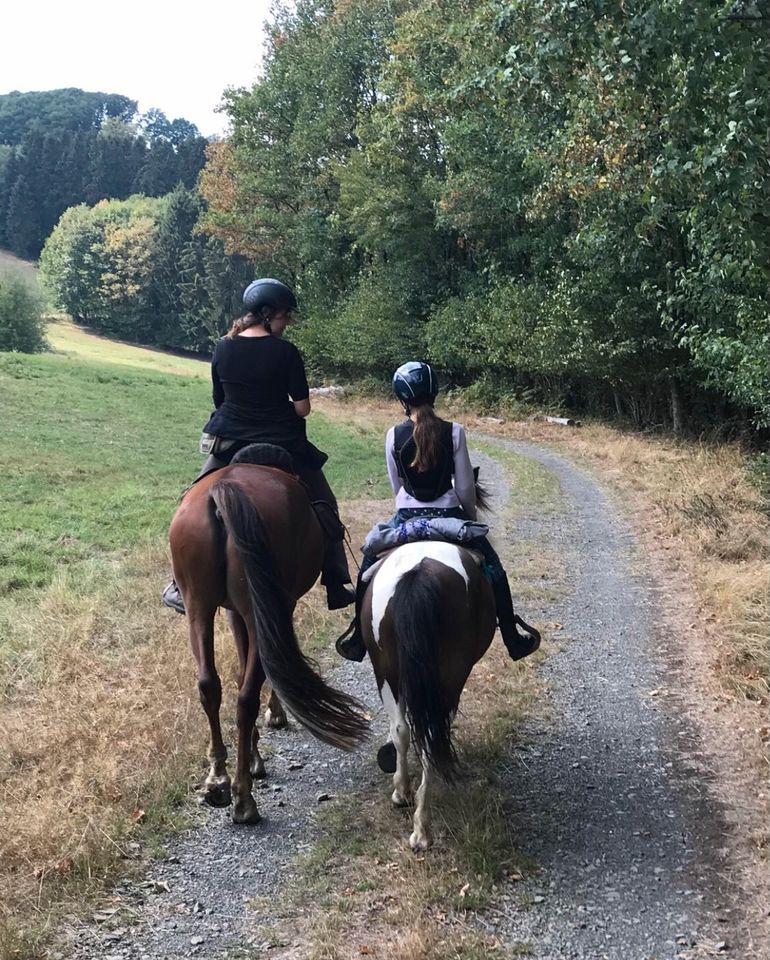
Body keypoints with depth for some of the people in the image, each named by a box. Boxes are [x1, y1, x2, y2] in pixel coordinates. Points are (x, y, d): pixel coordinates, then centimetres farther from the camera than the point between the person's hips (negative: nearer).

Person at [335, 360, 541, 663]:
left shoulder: (394, 435, -6)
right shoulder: (454, 432, -9)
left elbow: (397, 485, 4)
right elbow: (465, 487, -6)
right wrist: (471, 518, 12)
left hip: (406, 518, 1)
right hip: (449, 516, -1)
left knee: (369, 566, 23)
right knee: (492, 568, 19)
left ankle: (357, 640, 26)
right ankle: (513, 639, 23)